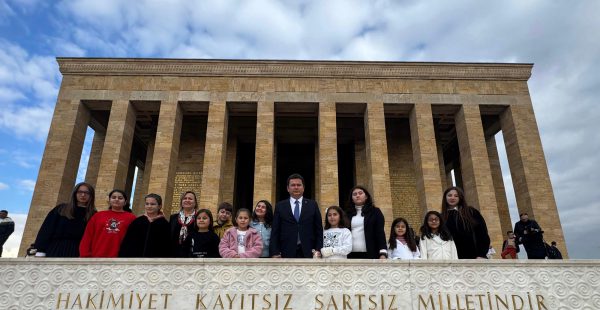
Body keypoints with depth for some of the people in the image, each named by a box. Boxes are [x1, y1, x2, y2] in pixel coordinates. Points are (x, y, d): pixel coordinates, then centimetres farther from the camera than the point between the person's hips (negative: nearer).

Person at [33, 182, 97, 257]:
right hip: (55, 251, 1)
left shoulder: (93, 215, 10)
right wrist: (40, 252, -3)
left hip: (77, 254, -1)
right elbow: (46, 230, 8)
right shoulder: (61, 209, 14)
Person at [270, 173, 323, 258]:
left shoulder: (312, 205, 10)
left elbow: (319, 229, 9)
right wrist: (275, 253, -4)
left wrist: (318, 250, -1)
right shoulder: (280, 206, 9)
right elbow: (275, 231, 5)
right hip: (287, 253, 0)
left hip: (309, 252, 1)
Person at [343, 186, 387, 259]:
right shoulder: (348, 214, 13)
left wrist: (383, 253, -12)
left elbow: (380, 233, 0)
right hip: (351, 255, 2)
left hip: (370, 254, -2)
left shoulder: (375, 212, 8)